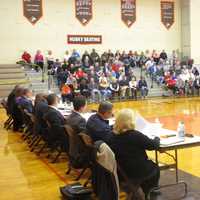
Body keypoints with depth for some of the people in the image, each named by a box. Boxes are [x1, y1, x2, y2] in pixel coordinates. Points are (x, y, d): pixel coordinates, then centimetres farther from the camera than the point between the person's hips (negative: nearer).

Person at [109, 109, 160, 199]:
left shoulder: (113, 136, -7)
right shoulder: (135, 135, -25)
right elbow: (154, 145, -14)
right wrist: (157, 138, 8)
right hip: (137, 172, -6)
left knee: (150, 165, 31)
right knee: (155, 168, 26)